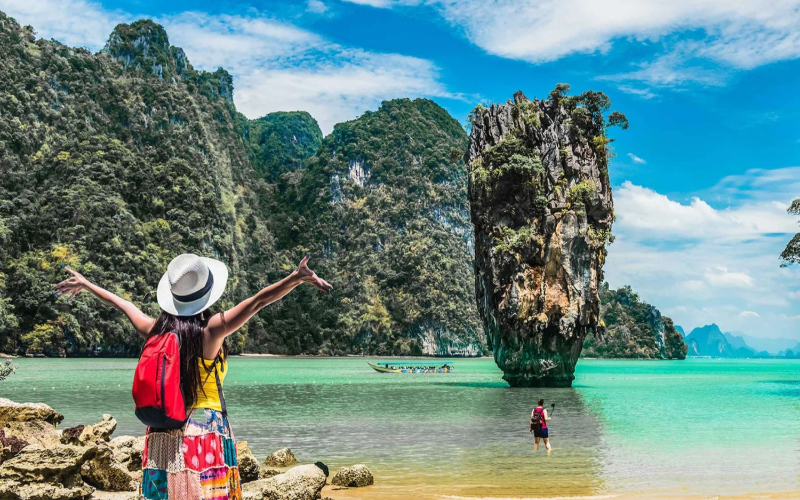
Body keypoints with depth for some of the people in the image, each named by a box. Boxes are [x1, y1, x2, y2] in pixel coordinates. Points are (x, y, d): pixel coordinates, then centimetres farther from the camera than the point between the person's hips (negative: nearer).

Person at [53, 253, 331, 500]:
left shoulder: (155, 330, 2)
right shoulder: (211, 330, -11)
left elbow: (121, 304, 19)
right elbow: (258, 301, -18)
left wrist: (86, 285, 35)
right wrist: (298, 278, -23)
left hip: (161, 438, 5)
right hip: (206, 433, -5)